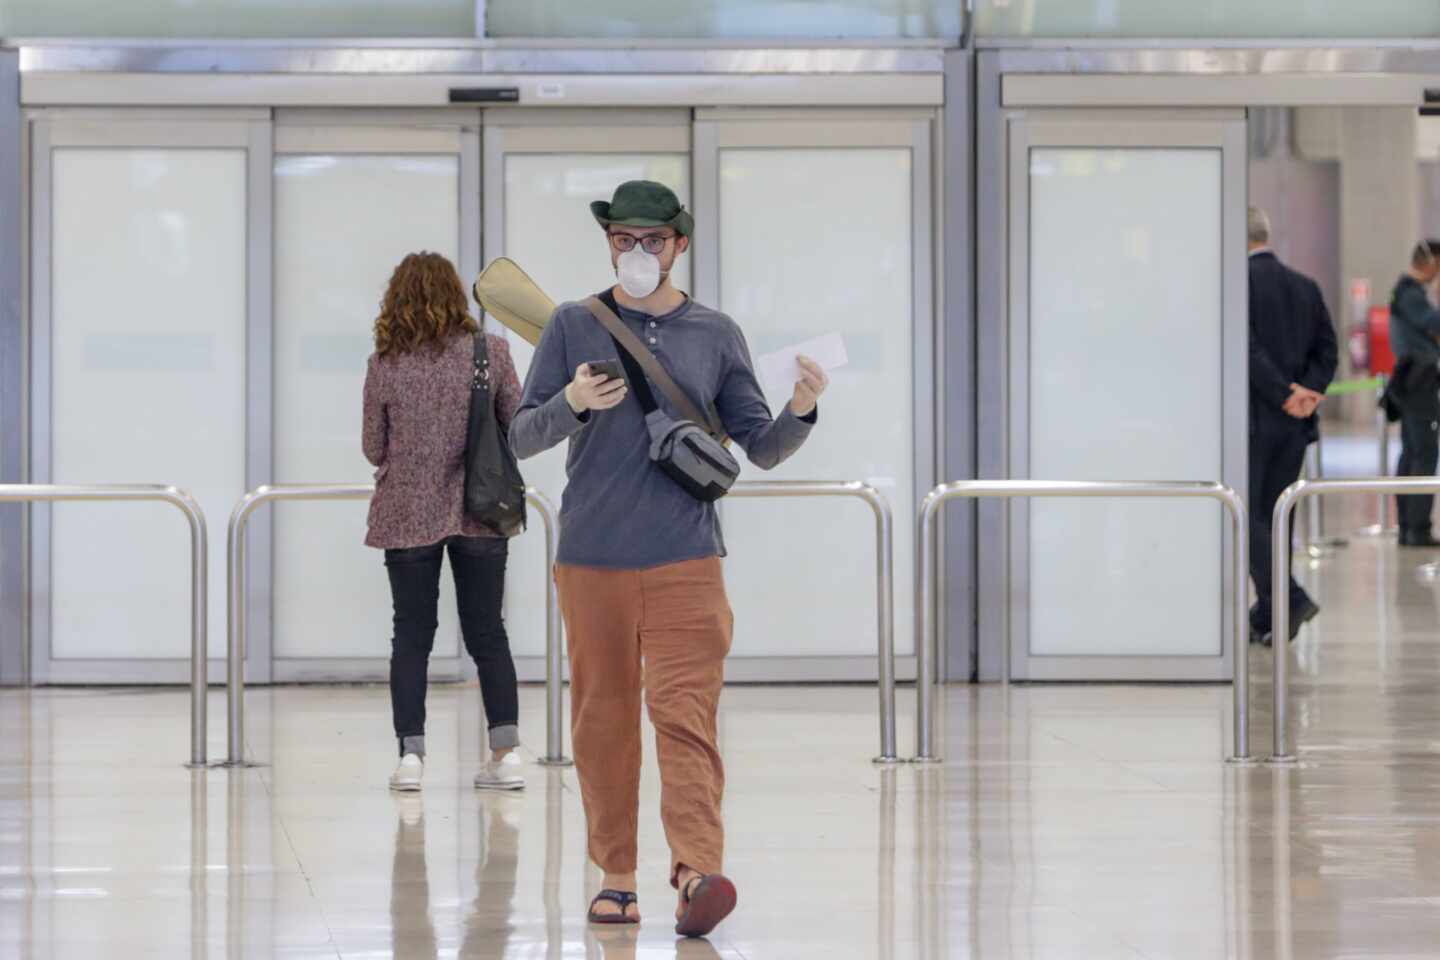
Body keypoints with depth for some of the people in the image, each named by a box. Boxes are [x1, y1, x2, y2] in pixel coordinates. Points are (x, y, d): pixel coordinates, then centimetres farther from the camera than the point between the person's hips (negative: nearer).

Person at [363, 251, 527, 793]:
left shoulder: (385, 365, -6)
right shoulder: (491, 353, -6)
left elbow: (373, 450, 1)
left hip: (408, 515, -1)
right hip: (480, 511, 1)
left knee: (412, 636, 8)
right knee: (487, 632, 10)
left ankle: (410, 754, 3)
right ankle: (505, 749, 3)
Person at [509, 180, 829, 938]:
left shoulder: (715, 335, 9)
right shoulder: (574, 327, 7)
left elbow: (762, 448, 10)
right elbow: (521, 438, 4)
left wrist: (802, 411, -11)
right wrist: (572, 405, -16)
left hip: (685, 562, -1)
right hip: (591, 561, 1)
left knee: (686, 714, -12)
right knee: (603, 719, 5)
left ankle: (697, 871, -21)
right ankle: (615, 875, 13)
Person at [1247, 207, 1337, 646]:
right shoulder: (1306, 286, 11)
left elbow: (1247, 349, -19)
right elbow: (1327, 350, 9)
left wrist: (1286, 395, -13)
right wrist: (1307, 392, -3)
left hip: (1253, 419, -7)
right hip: (1294, 427, 7)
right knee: (1273, 516, 12)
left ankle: (1290, 599, -17)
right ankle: (1266, 619, 14)